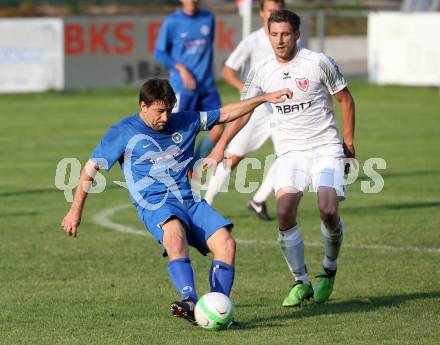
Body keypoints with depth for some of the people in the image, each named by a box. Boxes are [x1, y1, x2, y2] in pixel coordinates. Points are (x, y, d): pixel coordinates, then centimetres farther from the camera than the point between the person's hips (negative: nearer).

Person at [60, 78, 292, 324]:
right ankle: (190, 302, -51)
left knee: (226, 243, -19)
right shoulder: (124, 133, 4)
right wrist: (76, 211, 8)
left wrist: (265, 98, 15)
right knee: (175, 235, -38)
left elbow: (226, 114, 20)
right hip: (155, 205, -5)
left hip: (191, 201, 5)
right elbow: (92, 168, 8)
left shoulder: (183, 122, 15)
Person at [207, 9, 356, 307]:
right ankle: (301, 282, -5)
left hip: (326, 148, -3)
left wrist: (349, 143, 6)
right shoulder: (261, 73, 4)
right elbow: (243, 111, 17)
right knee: (285, 212, -19)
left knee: (328, 211, -21)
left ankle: (329, 269, 9)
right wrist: (221, 146, 11)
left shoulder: (319, 63, -5)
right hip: (289, 151, 3)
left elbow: (346, 100, 6)